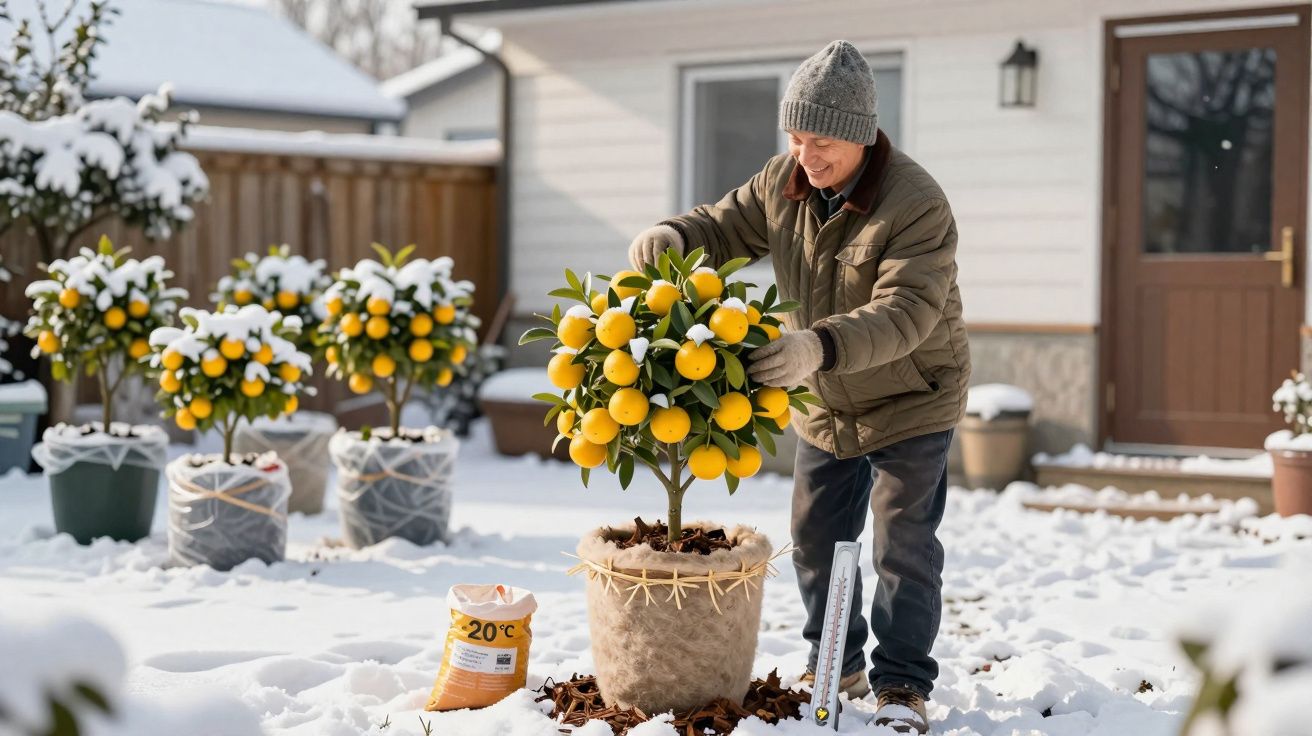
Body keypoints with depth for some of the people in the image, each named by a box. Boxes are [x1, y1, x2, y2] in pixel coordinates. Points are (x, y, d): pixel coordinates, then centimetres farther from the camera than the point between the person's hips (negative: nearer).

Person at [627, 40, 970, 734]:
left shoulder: (917, 204, -30)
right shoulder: (784, 182, -8)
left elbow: (904, 313, -40)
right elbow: (725, 226, 3)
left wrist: (820, 346, -56)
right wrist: (671, 236, -23)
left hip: (911, 399, -6)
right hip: (824, 405, 6)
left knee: (903, 543, -3)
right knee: (816, 539, 13)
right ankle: (837, 665, 30)